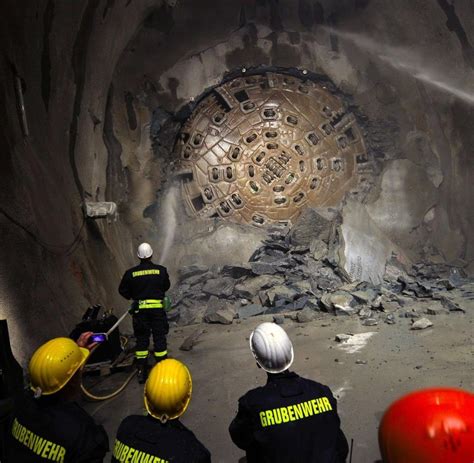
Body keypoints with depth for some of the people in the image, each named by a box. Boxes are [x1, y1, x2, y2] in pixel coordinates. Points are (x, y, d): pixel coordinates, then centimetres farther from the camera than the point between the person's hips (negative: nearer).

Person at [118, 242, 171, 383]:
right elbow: (166, 286, 9)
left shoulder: (131, 273, -5)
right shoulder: (161, 270, -5)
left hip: (139, 309, 1)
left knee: (141, 339, 10)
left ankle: (142, 371, 14)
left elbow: (122, 290, 3)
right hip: (157, 307, -1)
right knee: (159, 337, 9)